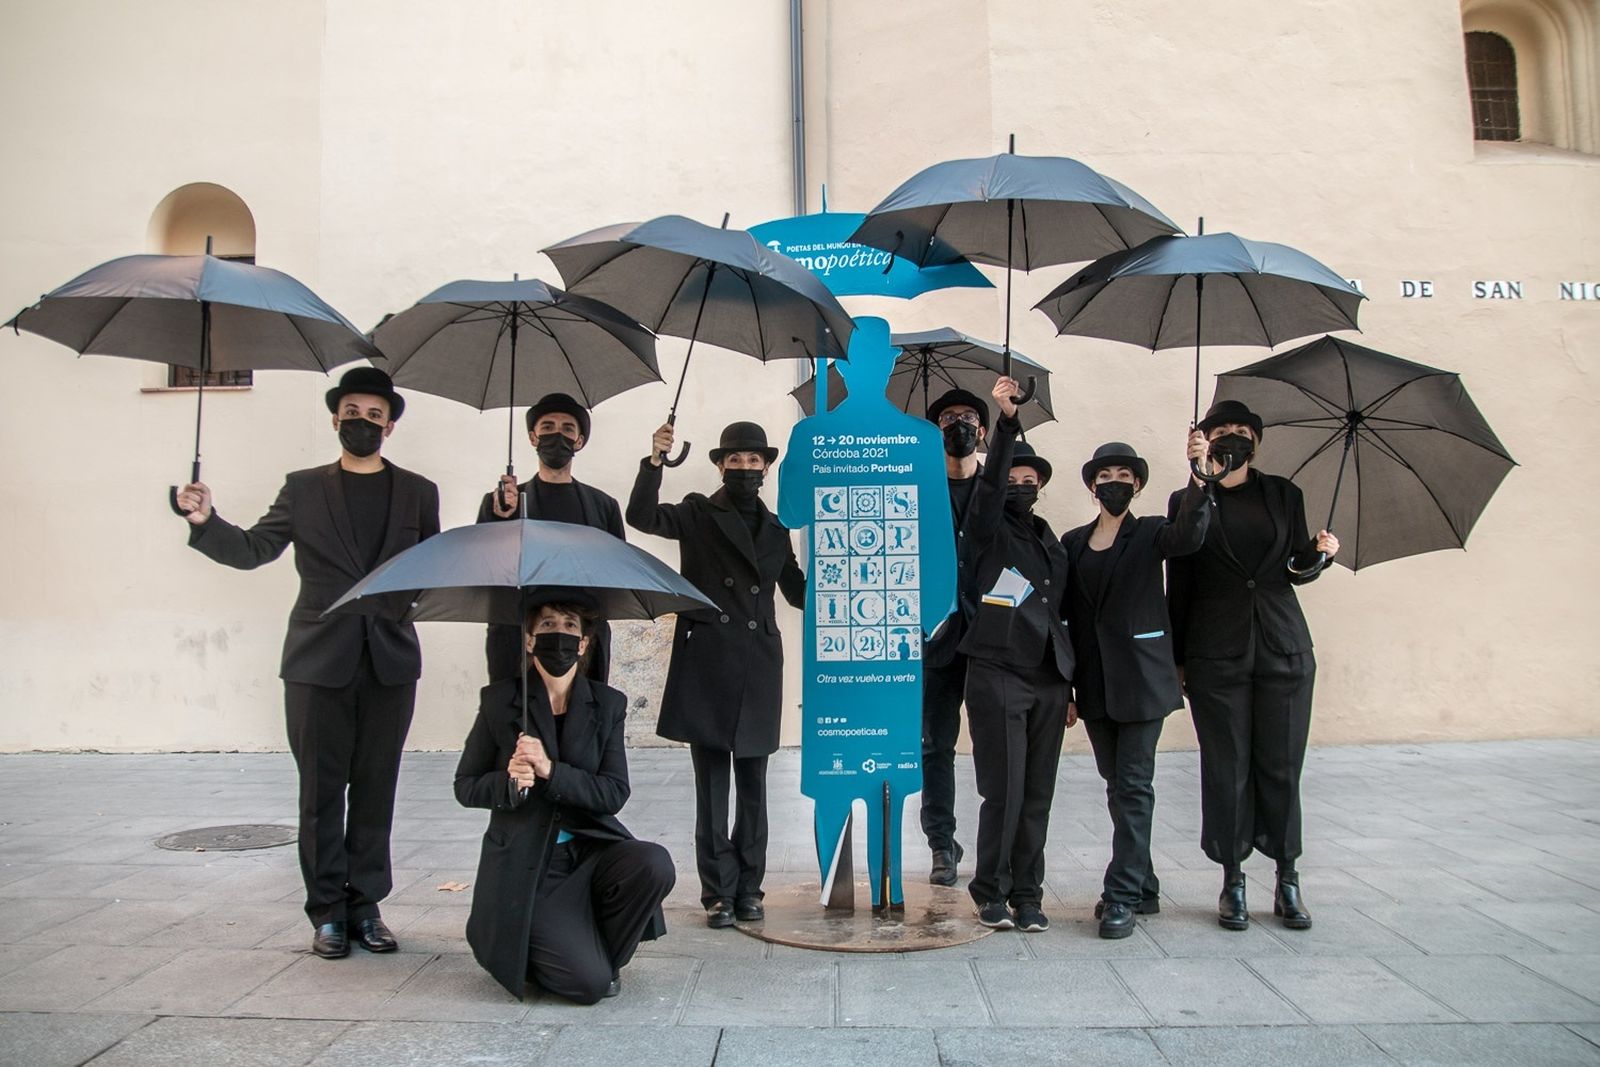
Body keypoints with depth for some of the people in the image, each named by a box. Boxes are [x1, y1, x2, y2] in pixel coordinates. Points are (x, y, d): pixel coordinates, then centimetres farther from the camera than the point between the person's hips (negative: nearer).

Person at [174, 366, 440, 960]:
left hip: (390, 663, 1)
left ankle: (366, 906, 16)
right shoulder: (304, 489, 9)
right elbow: (252, 550, 1)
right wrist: (206, 521, -15)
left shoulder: (418, 493, 11)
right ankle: (327, 911, 13)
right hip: (318, 664, 0)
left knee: (375, 789, 6)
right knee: (322, 789, 3)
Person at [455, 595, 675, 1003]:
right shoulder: (499, 701, -2)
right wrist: (509, 782, -20)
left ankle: (599, 952, -1)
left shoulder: (608, 705, 2)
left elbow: (615, 793, -6)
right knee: (589, 984, -19)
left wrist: (551, 771, -21)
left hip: (590, 850, 3)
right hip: (525, 866, -3)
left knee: (655, 864, -29)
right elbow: (465, 787, 1)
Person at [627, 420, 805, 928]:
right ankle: (718, 893, 9)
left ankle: (748, 889, 18)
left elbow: (798, 590, 19)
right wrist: (655, 461, -22)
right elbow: (641, 516, -11)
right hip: (707, 663, -3)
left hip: (758, 667, 3)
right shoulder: (698, 514, 6)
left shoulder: (775, 529, 17)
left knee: (753, 784, 8)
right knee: (712, 784, 0)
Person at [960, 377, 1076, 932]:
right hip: (997, 677, -5)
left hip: (1048, 682, 5)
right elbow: (989, 485, -17)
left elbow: (1061, 617, 19)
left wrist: (1069, 687, 16)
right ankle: (991, 892, 10)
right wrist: (1006, 422, -28)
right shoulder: (989, 532, 4)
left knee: (1037, 796, 6)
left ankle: (1027, 895, 17)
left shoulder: (1052, 544, 19)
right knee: (1003, 792, -6)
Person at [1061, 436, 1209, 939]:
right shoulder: (1073, 543, 10)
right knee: (1118, 784, 11)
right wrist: (1065, 687, 6)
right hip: (1095, 683, 4)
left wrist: (1199, 475, -38)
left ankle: (1123, 894, 0)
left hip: (1142, 679, -4)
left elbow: (1188, 535, -23)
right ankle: (1142, 887, 23)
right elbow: (1066, 615, 9)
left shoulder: (1149, 533, 1)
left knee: (1133, 785, -5)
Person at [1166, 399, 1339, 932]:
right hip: (1216, 653, -1)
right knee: (1226, 768, 1)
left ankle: (1287, 879, 15)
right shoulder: (1187, 501, 6)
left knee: (1281, 766, 3)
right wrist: (1176, 658, 4)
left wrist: (1316, 554, -10)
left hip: (1284, 648, 1)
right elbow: (1178, 584, 6)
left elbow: (1296, 570, 12)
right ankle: (1233, 881, 12)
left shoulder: (1283, 494, 10)